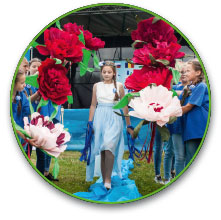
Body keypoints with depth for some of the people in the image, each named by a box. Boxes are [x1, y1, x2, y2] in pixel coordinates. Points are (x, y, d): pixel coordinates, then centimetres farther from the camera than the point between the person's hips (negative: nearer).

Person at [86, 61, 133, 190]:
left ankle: (108, 179, -19)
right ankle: (104, 180, 8)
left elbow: (124, 106, 9)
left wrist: (128, 125, 10)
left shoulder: (119, 86, 5)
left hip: (114, 119, -2)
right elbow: (93, 105, 14)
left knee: (109, 147, -20)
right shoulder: (97, 86, 10)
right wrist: (90, 123, 7)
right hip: (100, 118, 2)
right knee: (102, 150, 1)